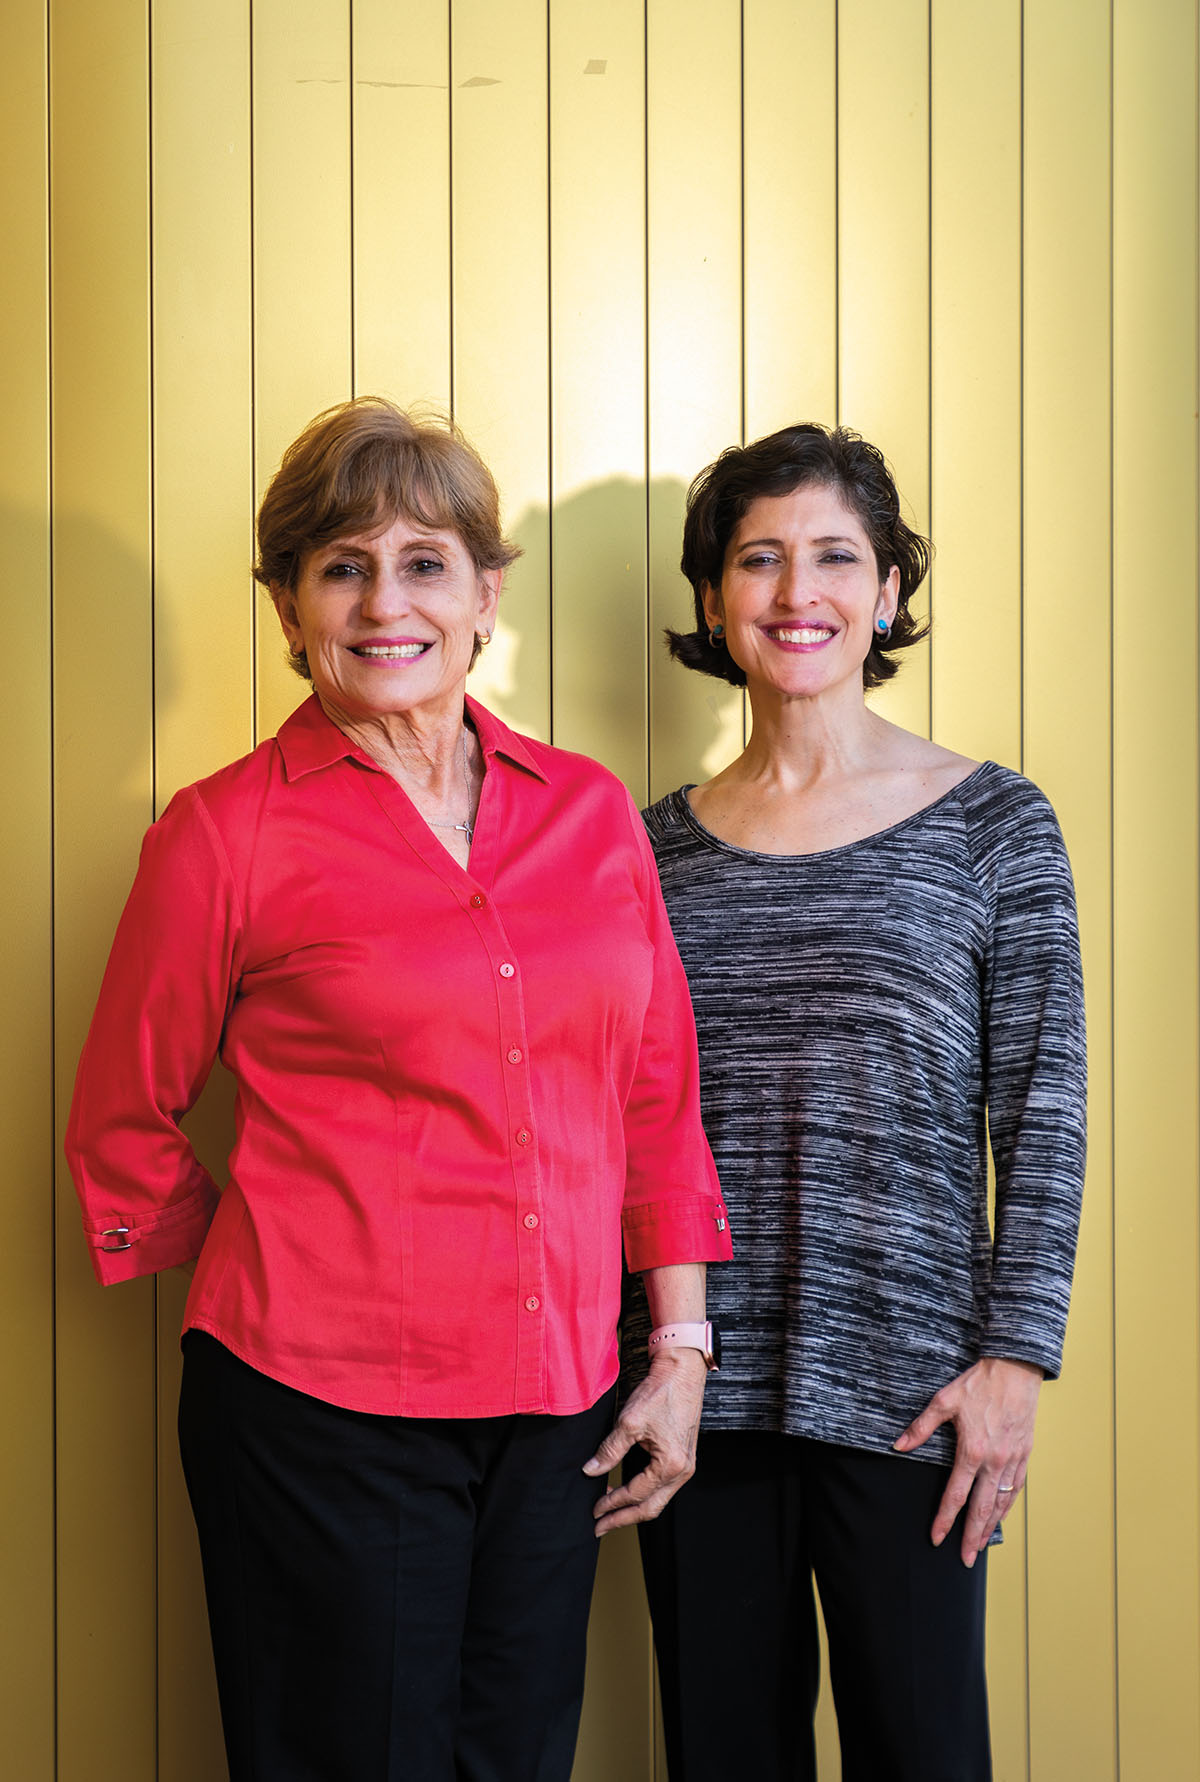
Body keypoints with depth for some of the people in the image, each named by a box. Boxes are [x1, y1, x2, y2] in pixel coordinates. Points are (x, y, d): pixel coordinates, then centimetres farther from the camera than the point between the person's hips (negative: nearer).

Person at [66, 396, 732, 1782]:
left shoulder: (590, 809, 6)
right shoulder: (226, 835, -5)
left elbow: (657, 1094, 11)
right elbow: (121, 1131, 5)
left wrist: (681, 1352, 8)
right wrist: (281, 1291, 9)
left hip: (554, 1409, 4)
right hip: (323, 1408, -4)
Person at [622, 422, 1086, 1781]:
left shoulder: (993, 825, 0)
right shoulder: (658, 845, 8)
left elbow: (1042, 1108, -3)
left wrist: (1014, 1357, -9)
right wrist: (623, 1357, 7)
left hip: (905, 1390, -2)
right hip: (699, 1386, 3)